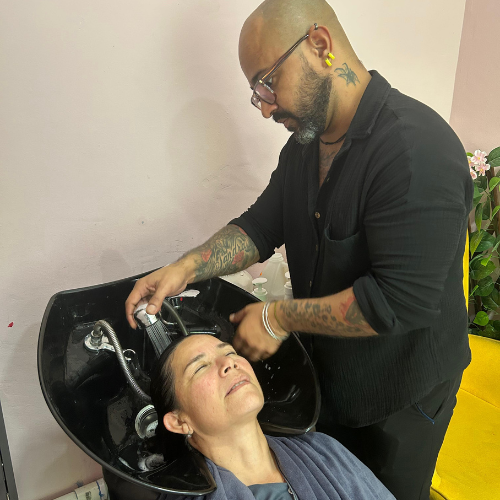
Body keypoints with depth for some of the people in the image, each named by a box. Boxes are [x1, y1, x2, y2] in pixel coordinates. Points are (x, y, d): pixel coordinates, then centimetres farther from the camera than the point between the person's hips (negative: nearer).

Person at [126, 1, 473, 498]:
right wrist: (186, 268, -15)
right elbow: (262, 224, 1)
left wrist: (280, 317, -25)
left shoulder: (417, 149, -30)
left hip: (401, 397, -6)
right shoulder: (306, 142, -1)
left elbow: (402, 300, -33)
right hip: (325, 369, 7)